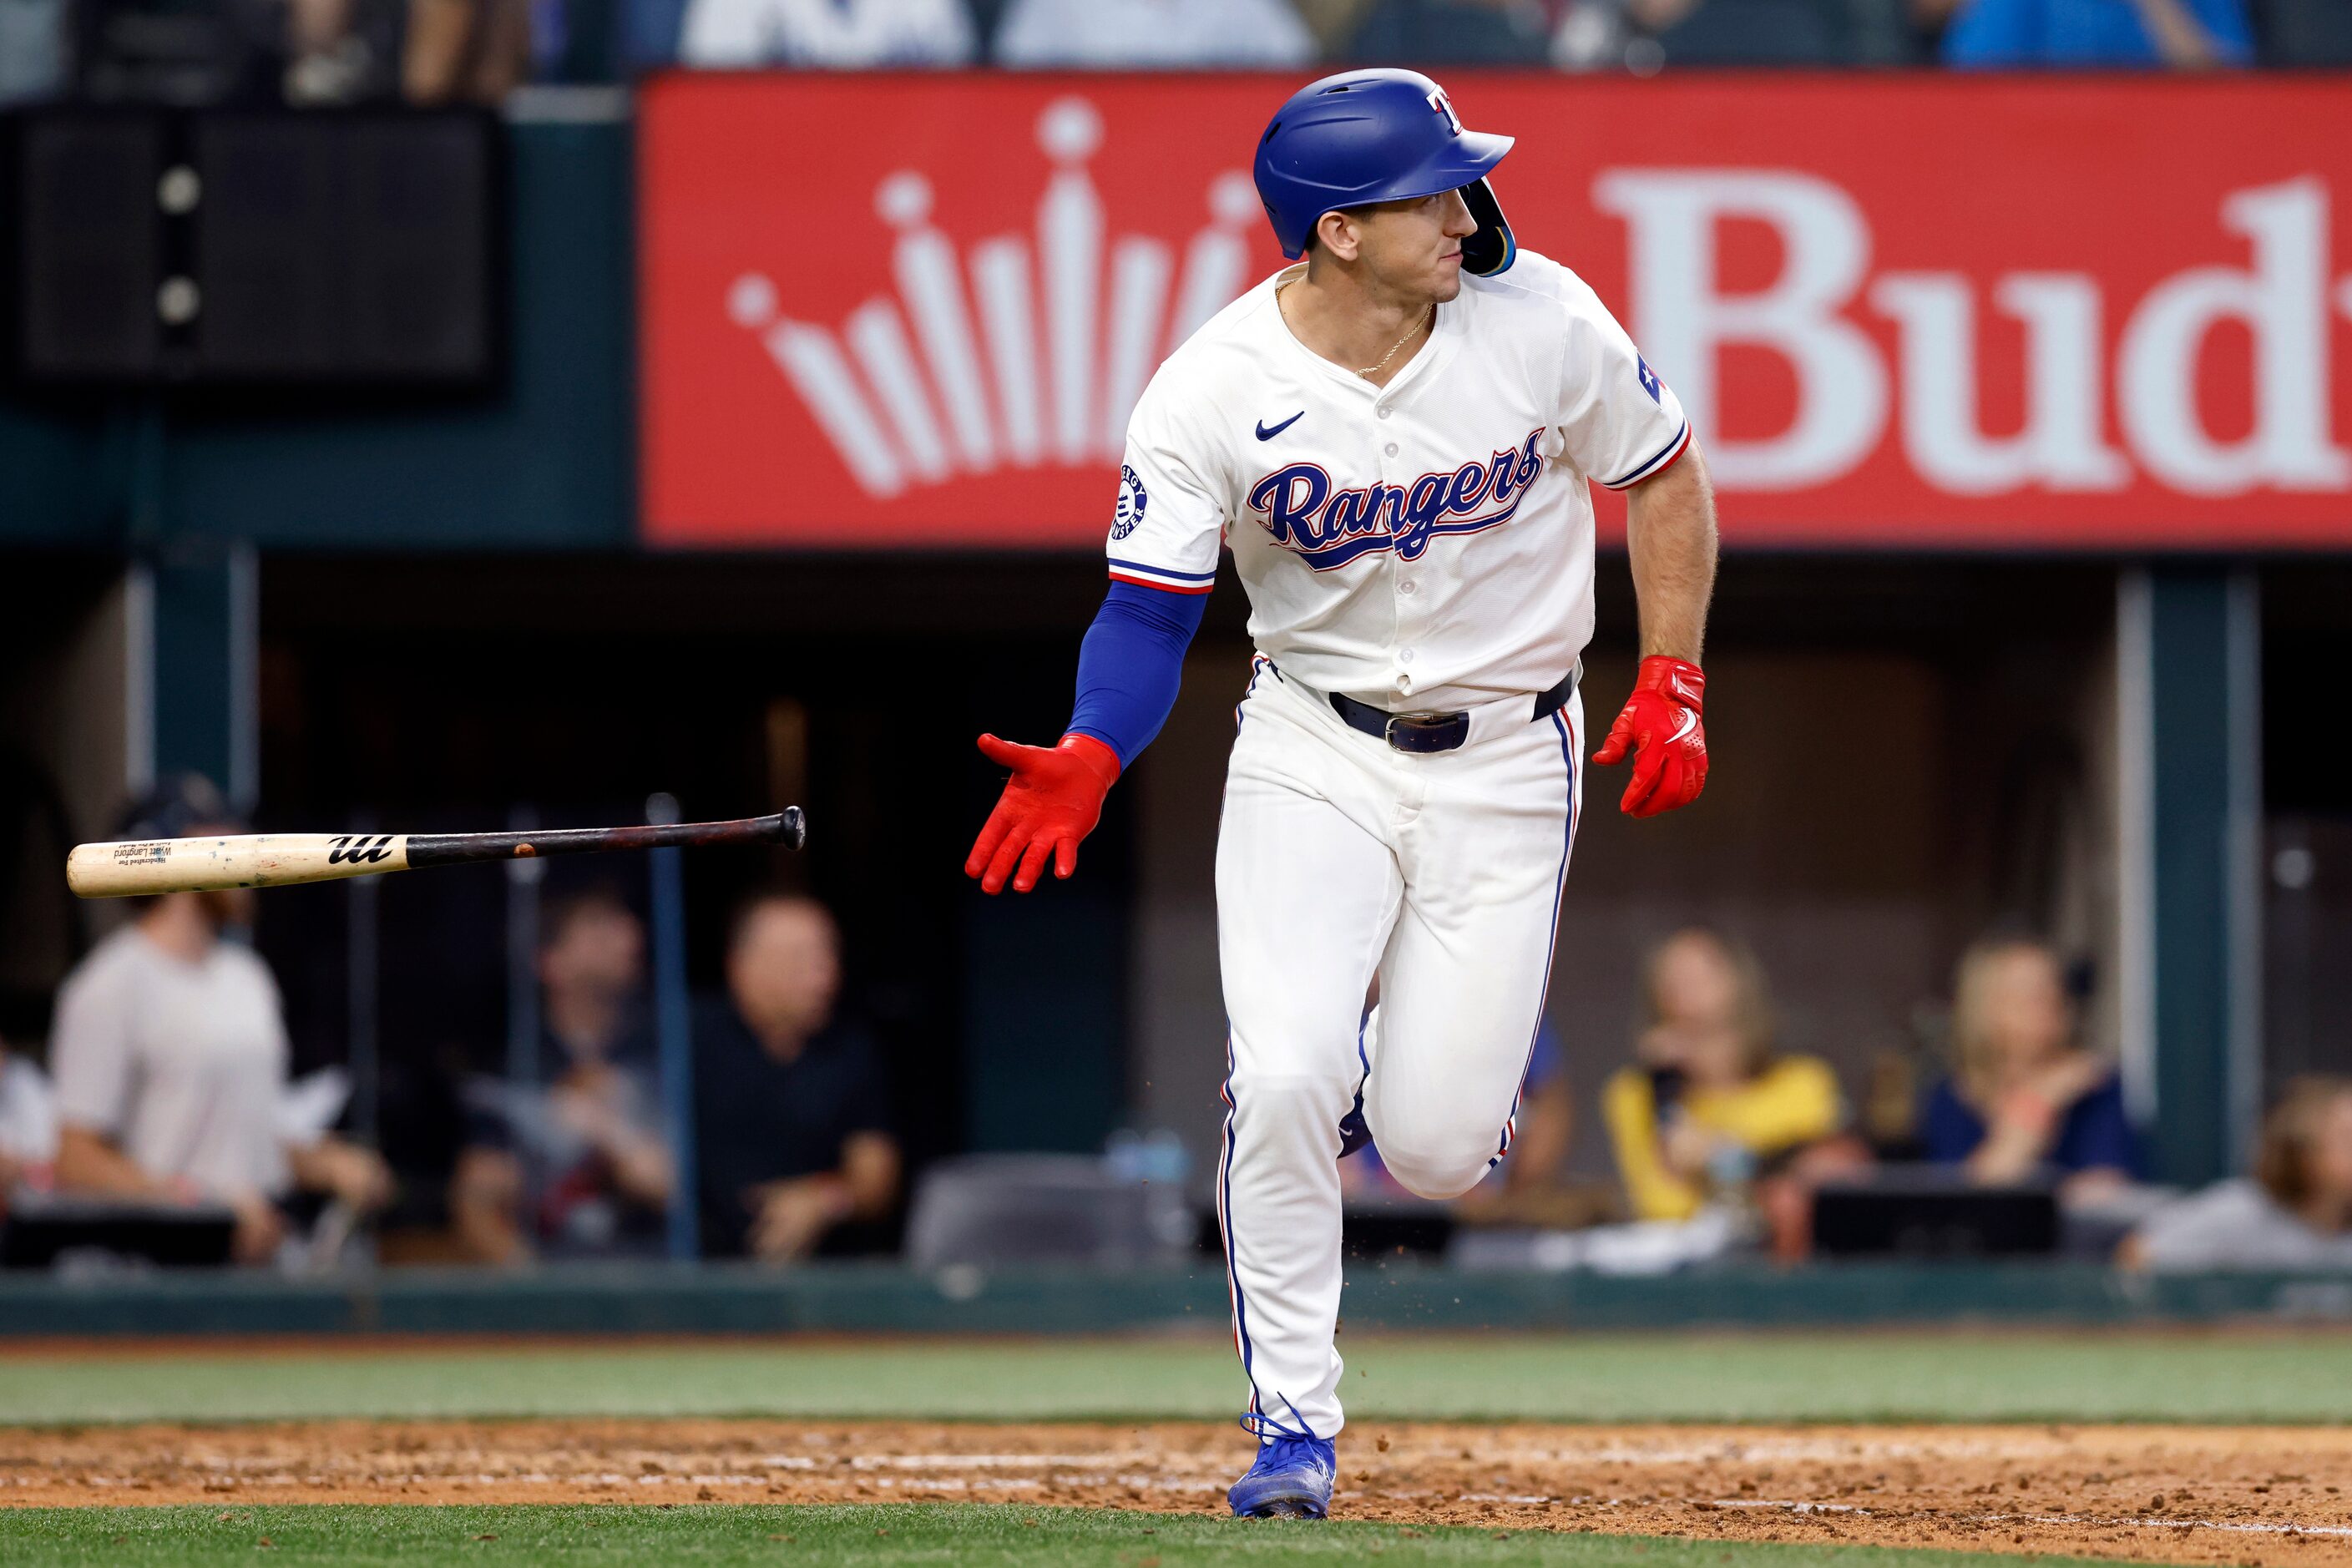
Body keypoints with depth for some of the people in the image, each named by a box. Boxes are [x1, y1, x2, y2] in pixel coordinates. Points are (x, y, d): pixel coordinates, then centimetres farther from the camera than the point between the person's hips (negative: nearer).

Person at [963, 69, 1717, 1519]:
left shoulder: (1545, 321, -14)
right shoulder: (1213, 394, -17)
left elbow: (1665, 477, 2)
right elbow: (1152, 611, -11)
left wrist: (1672, 682, -6)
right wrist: (1087, 762, -30)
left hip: (1508, 760, 0)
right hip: (1315, 749, 0)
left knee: (1434, 1153, -6)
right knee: (1284, 1085, -19)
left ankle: (1478, 1055, 33)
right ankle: (1295, 1430, -2)